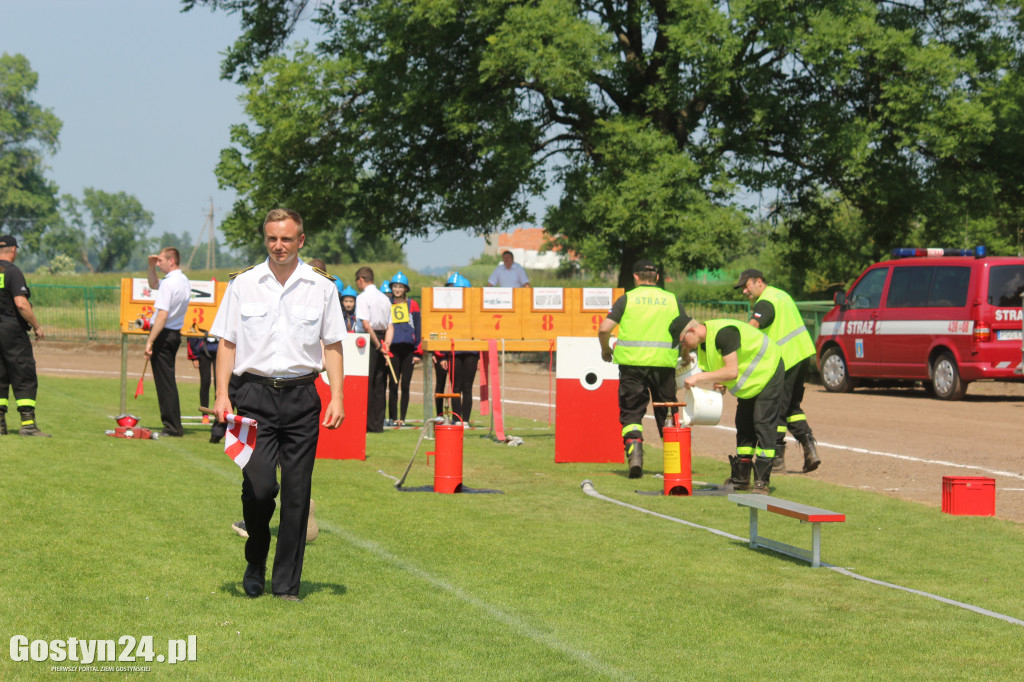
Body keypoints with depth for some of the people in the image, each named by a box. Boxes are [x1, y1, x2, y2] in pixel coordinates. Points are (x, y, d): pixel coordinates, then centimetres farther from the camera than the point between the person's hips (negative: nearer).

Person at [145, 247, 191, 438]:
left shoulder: (169, 283, -17)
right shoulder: (185, 282, 13)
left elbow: (162, 315, -23)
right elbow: (153, 285, 32)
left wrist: (150, 341, -22)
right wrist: (151, 267, 17)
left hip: (164, 334, -9)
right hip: (176, 334, 9)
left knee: (164, 381, -5)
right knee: (168, 381, 15)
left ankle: (173, 427, -4)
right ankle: (173, 424, 18)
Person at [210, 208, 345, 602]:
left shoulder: (322, 288, 7)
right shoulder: (243, 285, 6)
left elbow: (332, 346, 10)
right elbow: (227, 342, 8)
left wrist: (337, 397, 1)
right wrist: (222, 394, -2)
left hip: (302, 396, 1)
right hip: (256, 395, -1)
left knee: (297, 492, 0)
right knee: (258, 485, -12)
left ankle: (287, 583, 9)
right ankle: (255, 563, 13)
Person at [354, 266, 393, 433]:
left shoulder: (363, 297, -8)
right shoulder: (385, 298, 16)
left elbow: (366, 325, -17)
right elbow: (390, 326, 11)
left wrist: (378, 345, -14)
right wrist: (386, 344, 2)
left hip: (370, 341, -7)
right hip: (381, 341, 7)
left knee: (366, 383, -3)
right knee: (379, 385, 8)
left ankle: (368, 423, -5)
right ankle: (378, 424, 8)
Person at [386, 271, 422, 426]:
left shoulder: (412, 305, 8)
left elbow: (418, 329, 7)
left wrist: (418, 352, 0)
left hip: (408, 349, 0)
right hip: (393, 349, 0)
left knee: (405, 386, 2)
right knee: (393, 385, -4)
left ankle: (402, 418, 8)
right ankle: (393, 417, 2)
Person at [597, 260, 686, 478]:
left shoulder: (627, 299, 3)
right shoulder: (672, 300, 9)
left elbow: (604, 328, -5)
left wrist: (605, 350, 14)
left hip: (632, 363, -1)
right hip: (664, 363, 2)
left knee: (632, 412, 5)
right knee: (667, 413, 14)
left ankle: (634, 453, -16)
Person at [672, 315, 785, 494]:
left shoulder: (723, 333, -32)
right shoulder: (701, 342, -2)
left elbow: (732, 371, -35)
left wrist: (699, 377, -33)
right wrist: (720, 383, -8)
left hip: (768, 373, -10)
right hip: (750, 381, 10)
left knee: (763, 424, -14)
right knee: (744, 426, 10)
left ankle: (761, 483, -15)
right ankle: (741, 478, 17)